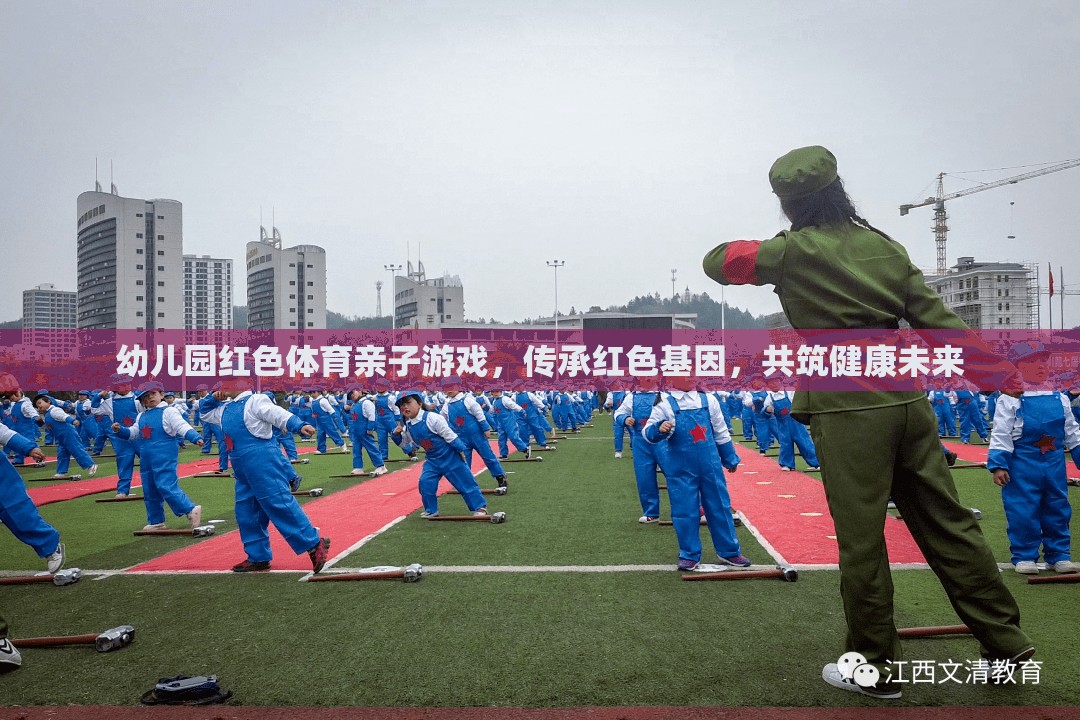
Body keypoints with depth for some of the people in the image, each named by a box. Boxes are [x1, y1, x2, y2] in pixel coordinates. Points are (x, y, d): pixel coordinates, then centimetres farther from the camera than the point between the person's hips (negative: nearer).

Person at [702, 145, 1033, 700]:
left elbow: (717, 262, 5)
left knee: (861, 539, 3)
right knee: (948, 524, 13)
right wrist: (997, 368, 11)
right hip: (907, 399, 6)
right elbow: (935, 318, 8)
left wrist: (764, 250, 22)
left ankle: (875, 668, 15)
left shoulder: (795, 250, -3)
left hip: (847, 409, -6)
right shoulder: (885, 246, 11)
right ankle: (1007, 642, 22)